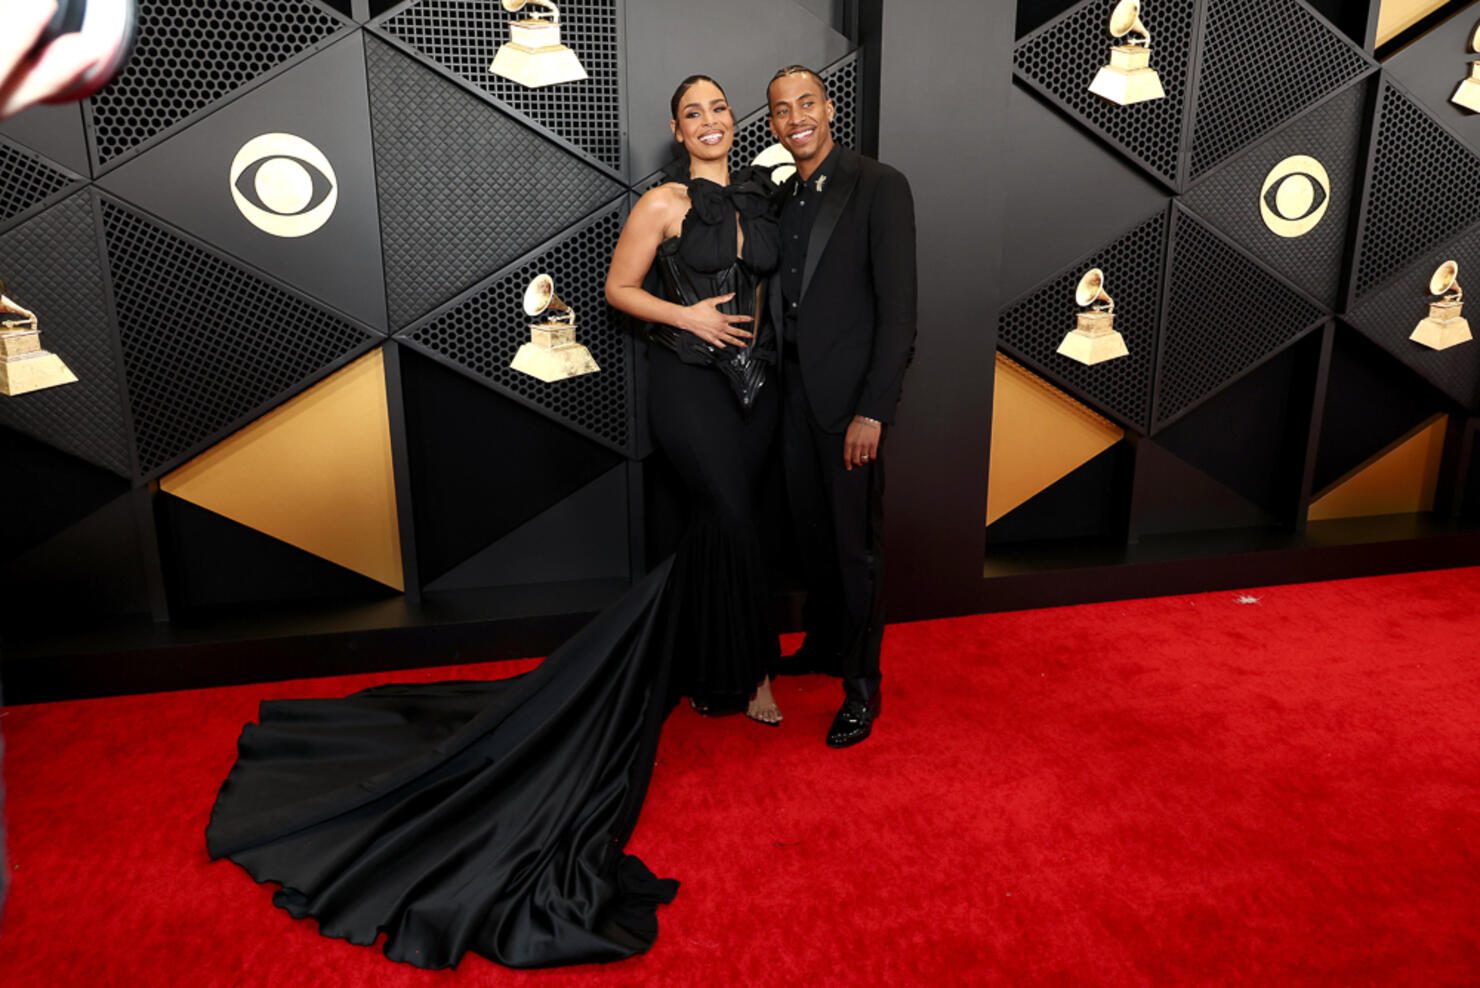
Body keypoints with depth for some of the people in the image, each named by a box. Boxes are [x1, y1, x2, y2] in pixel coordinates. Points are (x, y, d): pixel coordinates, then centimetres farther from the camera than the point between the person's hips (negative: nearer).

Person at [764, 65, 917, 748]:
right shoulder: (780, 197, 11)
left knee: (857, 544, 3)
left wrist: (872, 411, -18)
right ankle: (823, 645, 37)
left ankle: (862, 685, 18)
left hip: (849, 395, -6)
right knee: (812, 532, 17)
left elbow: (898, 307, -14)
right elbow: (782, 296, 14)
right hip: (793, 390, 6)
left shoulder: (880, 187, -9)